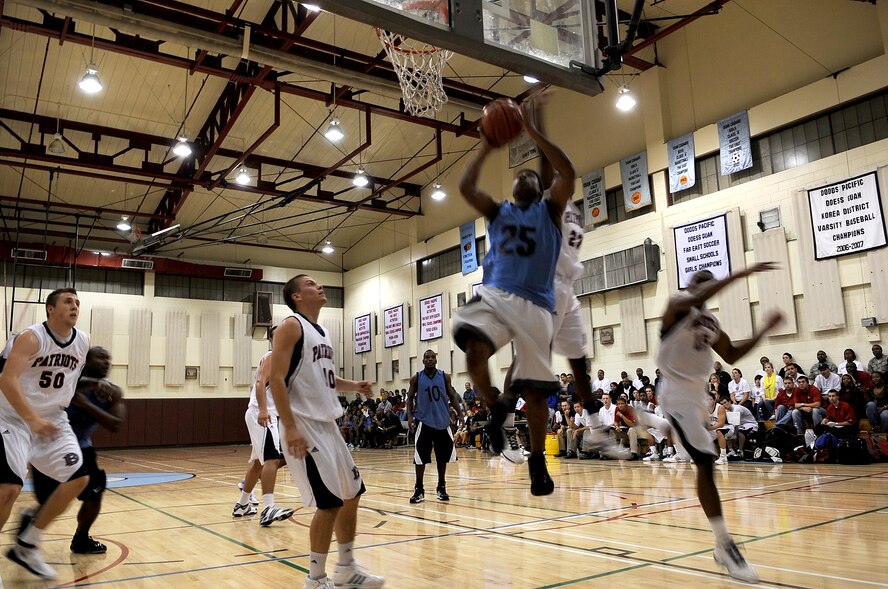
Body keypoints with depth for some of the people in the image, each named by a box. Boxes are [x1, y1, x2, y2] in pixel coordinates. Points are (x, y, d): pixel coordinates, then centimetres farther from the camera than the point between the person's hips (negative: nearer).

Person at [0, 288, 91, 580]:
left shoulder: (83, 342, 0)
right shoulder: (31, 337, -19)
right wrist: (32, 419, -39)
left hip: (54, 420, 6)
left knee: (79, 478, -3)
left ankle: (26, 546, 11)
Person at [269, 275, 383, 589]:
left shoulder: (322, 333, 16)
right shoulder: (291, 326, -10)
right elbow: (276, 379, -18)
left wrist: (354, 385, 8)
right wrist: (291, 428, -24)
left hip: (328, 425, 9)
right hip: (304, 427, -9)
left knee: (352, 494, 13)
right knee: (330, 502, -8)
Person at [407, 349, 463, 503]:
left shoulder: (445, 376, 2)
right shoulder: (416, 378, -2)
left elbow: (452, 396, 6)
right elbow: (410, 398, 4)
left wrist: (460, 413, -6)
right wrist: (410, 416, -10)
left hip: (442, 421, 2)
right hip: (424, 421, -2)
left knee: (443, 456, 9)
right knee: (420, 457, -1)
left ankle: (441, 487, 22)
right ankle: (419, 489, 9)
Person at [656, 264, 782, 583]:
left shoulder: (712, 322, 16)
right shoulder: (678, 305, -8)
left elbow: (731, 356, 22)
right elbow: (696, 299, -31)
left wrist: (763, 331, 13)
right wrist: (740, 274, -31)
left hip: (697, 393, 9)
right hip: (678, 392, -9)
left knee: (706, 463, 12)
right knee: (706, 462, -16)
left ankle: (721, 544, 22)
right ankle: (726, 545, -12)